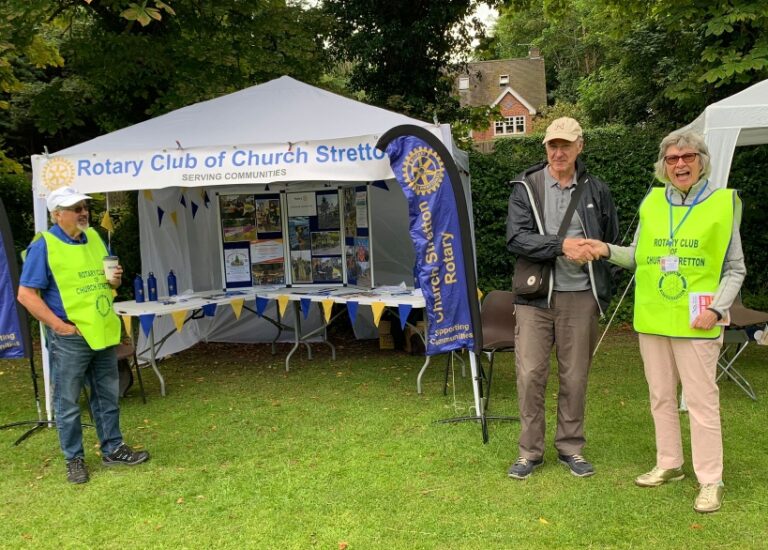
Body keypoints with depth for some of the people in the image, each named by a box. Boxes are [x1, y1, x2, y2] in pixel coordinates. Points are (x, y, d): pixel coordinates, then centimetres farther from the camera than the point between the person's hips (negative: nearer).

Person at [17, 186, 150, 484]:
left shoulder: (94, 238, 9)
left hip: (104, 332, 6)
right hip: (70, 338, -6)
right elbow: (26, 294, -15)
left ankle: (113, 449, 28)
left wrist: (115, 279, -3)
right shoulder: (43, 247, -11)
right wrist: (59, 325, -19)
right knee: (68, 403, 5)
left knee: (107, 396, 15)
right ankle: (74, 460, 18)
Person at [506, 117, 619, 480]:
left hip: (580, 297, 2)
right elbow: (516, 239, -10)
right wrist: (562, 245, -21)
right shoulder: (526, 187, 1)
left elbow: (611, 242, 17)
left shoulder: (596, 190, 8)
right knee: (530, 374, 0)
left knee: (575, 377, 9)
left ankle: (570, 447, 24)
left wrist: (602, 292, 9)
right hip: (535, 296, -1)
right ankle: (530, 450, 14)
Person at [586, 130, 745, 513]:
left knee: (701, 401, 1)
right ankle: (669, 464, 30)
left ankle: (710, 481, 13)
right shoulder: (652, 202, 6)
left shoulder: (723, 203, -2)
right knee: (661, 396, 14)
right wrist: (609, 251, -4)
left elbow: (735, 269, 1)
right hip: (652, 318, 4)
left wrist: (718, 308, -12)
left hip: (694, 321, -4)